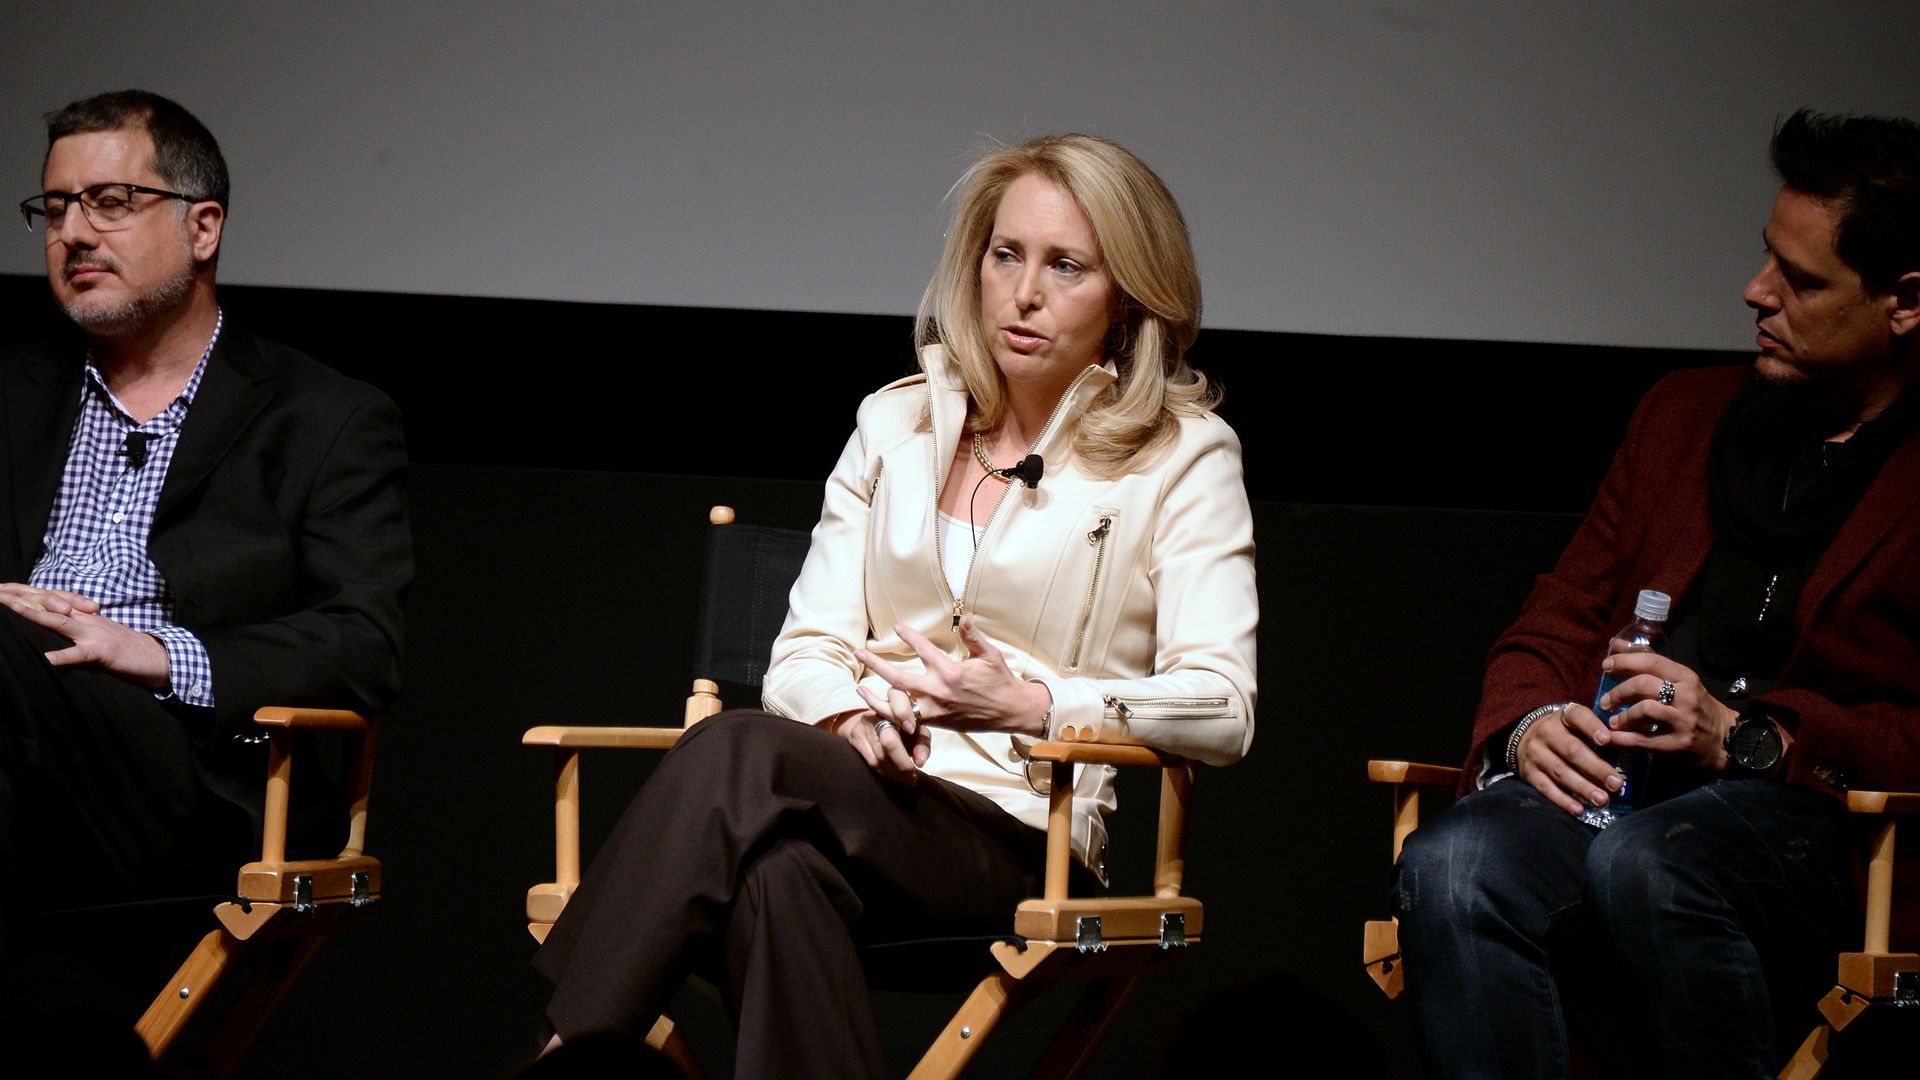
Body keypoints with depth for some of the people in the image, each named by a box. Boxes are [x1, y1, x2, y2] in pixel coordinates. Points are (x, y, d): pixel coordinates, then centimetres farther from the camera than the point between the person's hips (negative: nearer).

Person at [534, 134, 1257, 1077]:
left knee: (738, 756, -34)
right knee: (780, 868, -39)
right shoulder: (897, 423, 20)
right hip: (873, 790, 4)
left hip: (1018, 841, -3)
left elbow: (1221, 707, -4)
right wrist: (854, 711, -9)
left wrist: (1029, 704, -17)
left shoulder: (1183, 455, 7)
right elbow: (804, 654, 15)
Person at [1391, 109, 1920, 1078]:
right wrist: (1528, 725, 2)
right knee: (1450, 868, -31)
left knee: (1641, 863, -39)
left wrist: (1744, 736, -13)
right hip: (1613, 782, 5)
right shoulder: (1685, 414, 25)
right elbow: (1556, 624, 25)